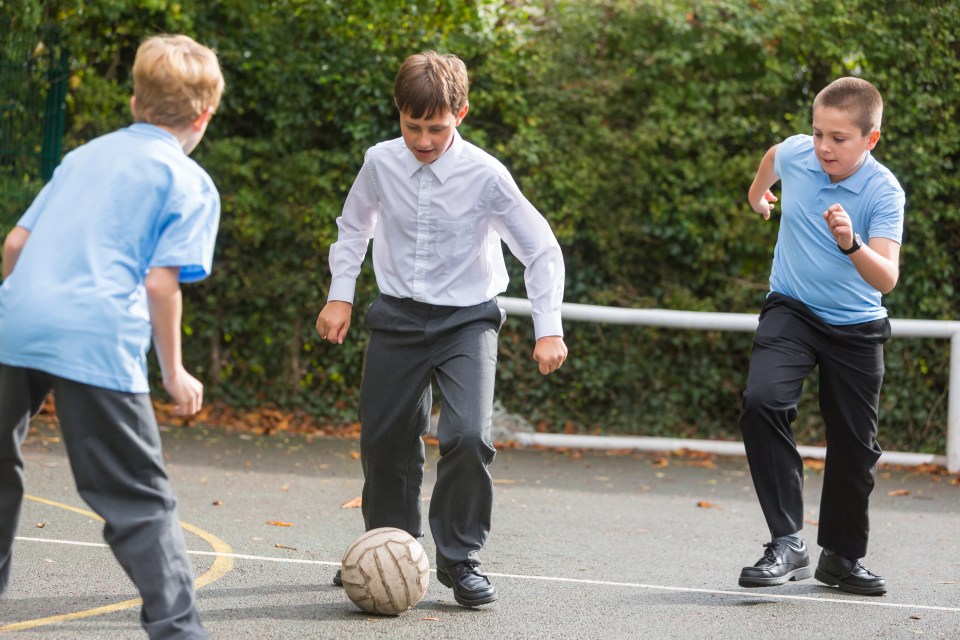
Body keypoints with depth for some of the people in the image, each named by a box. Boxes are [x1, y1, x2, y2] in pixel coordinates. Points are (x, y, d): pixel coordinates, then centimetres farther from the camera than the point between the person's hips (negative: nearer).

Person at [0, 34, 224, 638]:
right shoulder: (191, 183, 6)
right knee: (141, 501, 0)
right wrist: (174, 371, 5)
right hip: (98, 343, -5)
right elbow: (161, 281, -5)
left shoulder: (85, 155, 23)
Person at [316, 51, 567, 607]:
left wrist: (548, 328, -15)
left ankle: (461, 559, 0)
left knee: (468, 437, -19)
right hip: (398, 315, 3)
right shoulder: (381, 164, -8)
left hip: (467, 319, -3)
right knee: (384, 439, 11)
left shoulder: (485, 175, -17)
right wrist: (341, 295, 6)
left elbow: (542, 250, -10)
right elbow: (354, 227, 12)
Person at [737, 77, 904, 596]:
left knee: (855, 445, 7)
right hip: (791, 312, 1)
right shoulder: (793, 153, -11)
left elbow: (886, 279, -32)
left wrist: (851, 243, -50)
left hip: (856, 328, -1)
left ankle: (841, 557, 29)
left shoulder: (884, 192, -21)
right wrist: (758, 192, 35)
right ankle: (788, 544, -25)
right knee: (762, 401, -26)